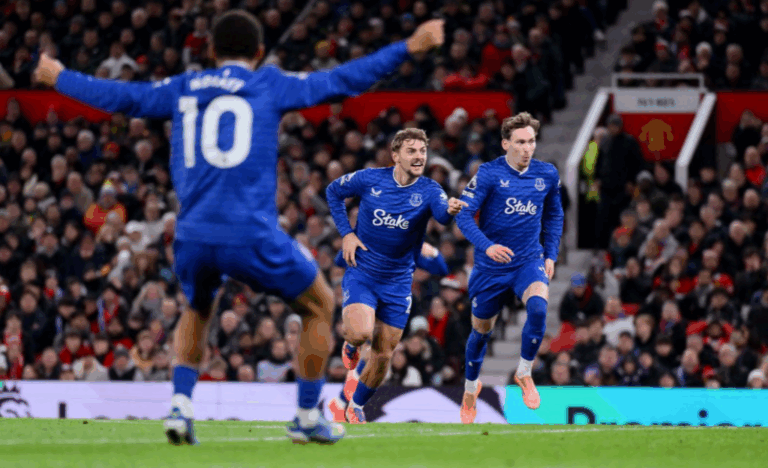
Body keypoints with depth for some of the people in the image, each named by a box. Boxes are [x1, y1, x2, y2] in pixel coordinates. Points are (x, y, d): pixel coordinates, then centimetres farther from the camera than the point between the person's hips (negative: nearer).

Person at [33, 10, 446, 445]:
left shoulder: (182, 89, 13)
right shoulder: (271, 85, 4)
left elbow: (120, 96, 23)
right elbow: (343, 81, 3)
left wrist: (58, 78, 39)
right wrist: (409, 48, 9)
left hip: (193, 236, 4)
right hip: (253, 237, -4)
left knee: (197, 311, 33)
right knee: (320, 306, 18)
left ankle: (181, 406, 12)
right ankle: (308, 417, 20)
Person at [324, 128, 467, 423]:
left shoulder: (429, 190, -10)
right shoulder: (369, 180, -9)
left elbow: (442, 214, -32)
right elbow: (333, 191, 9)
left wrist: (451, 210, -57)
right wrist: (346, 233, -1)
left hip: (397, 282, 2)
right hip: (361, 273, -2)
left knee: (383, 355, 5)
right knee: (361, 332, -27)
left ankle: (355, 408, 28)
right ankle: (350, 345, 11)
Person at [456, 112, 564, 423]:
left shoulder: (547, 175, 1)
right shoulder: (489, 173, -12)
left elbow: (554, 215, 18)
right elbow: (463, 214, -16)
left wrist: (551, 255, 9)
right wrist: (486, 246, -31)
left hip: (529, 262, 1)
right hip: (491, 267, -1)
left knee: (538, 306, -29)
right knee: (482, 330, 12)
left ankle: (524, 373, -9)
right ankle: (471, 388, 40)